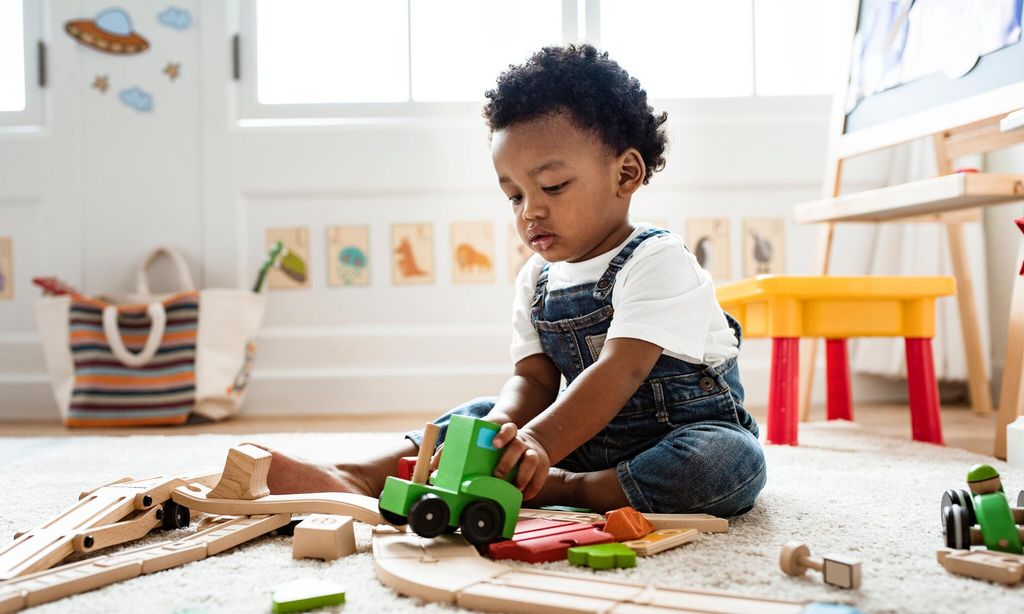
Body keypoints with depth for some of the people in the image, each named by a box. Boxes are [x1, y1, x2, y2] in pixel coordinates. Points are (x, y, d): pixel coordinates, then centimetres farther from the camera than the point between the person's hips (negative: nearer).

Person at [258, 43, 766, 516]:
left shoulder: (658, 261, -18)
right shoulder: (537, 280, 4)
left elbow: (620, 371, -30)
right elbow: (533, 379, -4)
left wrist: (538, 445, -42)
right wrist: (505, 427, -28)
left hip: (692, 431, -5)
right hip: (590, 435, 6)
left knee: (734, 460, -36)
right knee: (482, 415, -6)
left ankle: (561, 490, -32)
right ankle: (363, 478, -22)